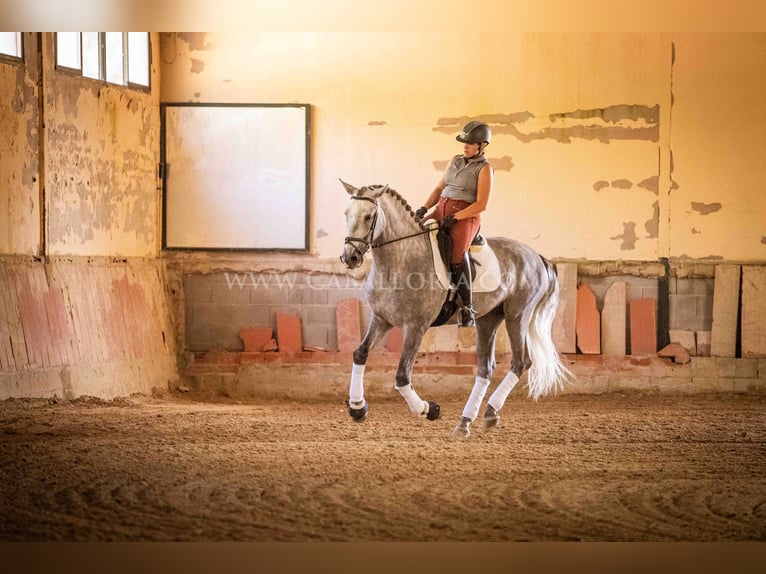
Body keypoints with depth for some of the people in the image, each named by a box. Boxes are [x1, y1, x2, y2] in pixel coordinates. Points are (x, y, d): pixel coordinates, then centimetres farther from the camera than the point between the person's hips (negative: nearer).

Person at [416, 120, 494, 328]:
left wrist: (455, 218, -17)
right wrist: (424, 208, 4)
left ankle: (467, 309, -24)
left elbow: (481, 204, -9)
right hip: (442, 211, 7)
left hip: (466, 216, -7)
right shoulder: (456, 161, 18)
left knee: (458, 252, -28)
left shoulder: (484, 168, -2)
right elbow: (439, 188, 20)